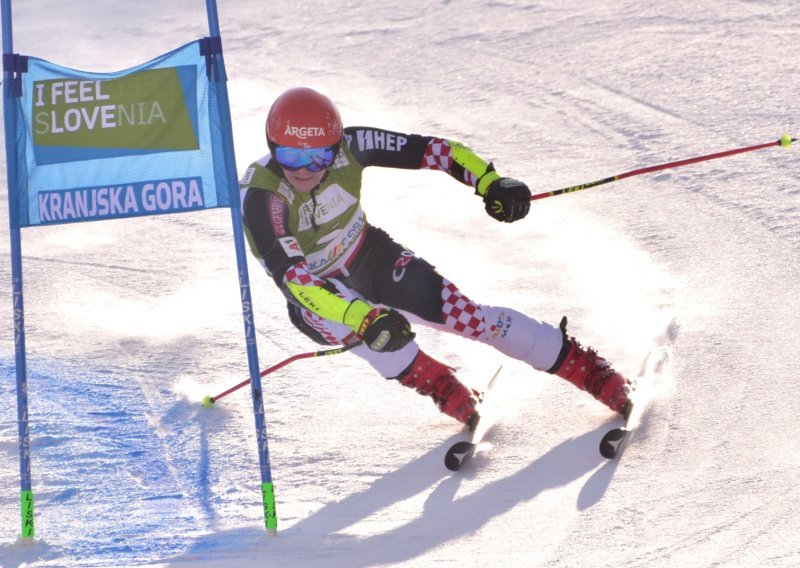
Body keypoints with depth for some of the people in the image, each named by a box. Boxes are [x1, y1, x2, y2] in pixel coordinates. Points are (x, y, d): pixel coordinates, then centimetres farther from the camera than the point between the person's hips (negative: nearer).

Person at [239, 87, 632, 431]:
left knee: (465, 314, -9)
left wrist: (490, 183, -32)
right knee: (364, 325, -35)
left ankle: (593, 372, 2)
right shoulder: (260, 195, -34)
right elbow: (287, 275, -42)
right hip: (315, 290, -2)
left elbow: (429, 149, -16)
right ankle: (440, 386, -9)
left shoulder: (348, 146, -25)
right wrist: (364, 319, -53)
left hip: (371, 256, 3)